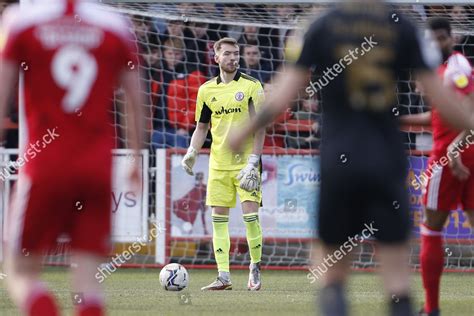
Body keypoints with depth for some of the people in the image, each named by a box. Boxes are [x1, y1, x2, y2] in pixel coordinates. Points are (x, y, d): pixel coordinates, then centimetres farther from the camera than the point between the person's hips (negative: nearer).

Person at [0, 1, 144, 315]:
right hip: (98, 166, 2)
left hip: (44, 164, -2)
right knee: (88, 275, 4)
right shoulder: (116, 27, 5)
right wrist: (137, 156, 20)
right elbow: (136, 101, 8)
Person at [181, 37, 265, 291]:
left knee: (250, 214, -10)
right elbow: (202, 127, 16)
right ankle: (223, 277, 2)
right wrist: (192, 152, -1)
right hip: (218, 163, 4)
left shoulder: (251, 86, -3)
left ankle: (255, 268, 7)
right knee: (218, 217, 0)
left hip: (245, 160, -4)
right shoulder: (206, 90, 8)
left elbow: (259, 126, -6)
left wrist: (253, 161, -14)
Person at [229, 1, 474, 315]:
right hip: (388, 161, 0)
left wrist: (244, 132, 14)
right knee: (398, 281, 2)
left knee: (333, 271, 10)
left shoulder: (324, 26, 1)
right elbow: (442, 99, -2)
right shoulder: (403, 28, 1)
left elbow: (283, 97, 0)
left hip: (338, 159, 0)